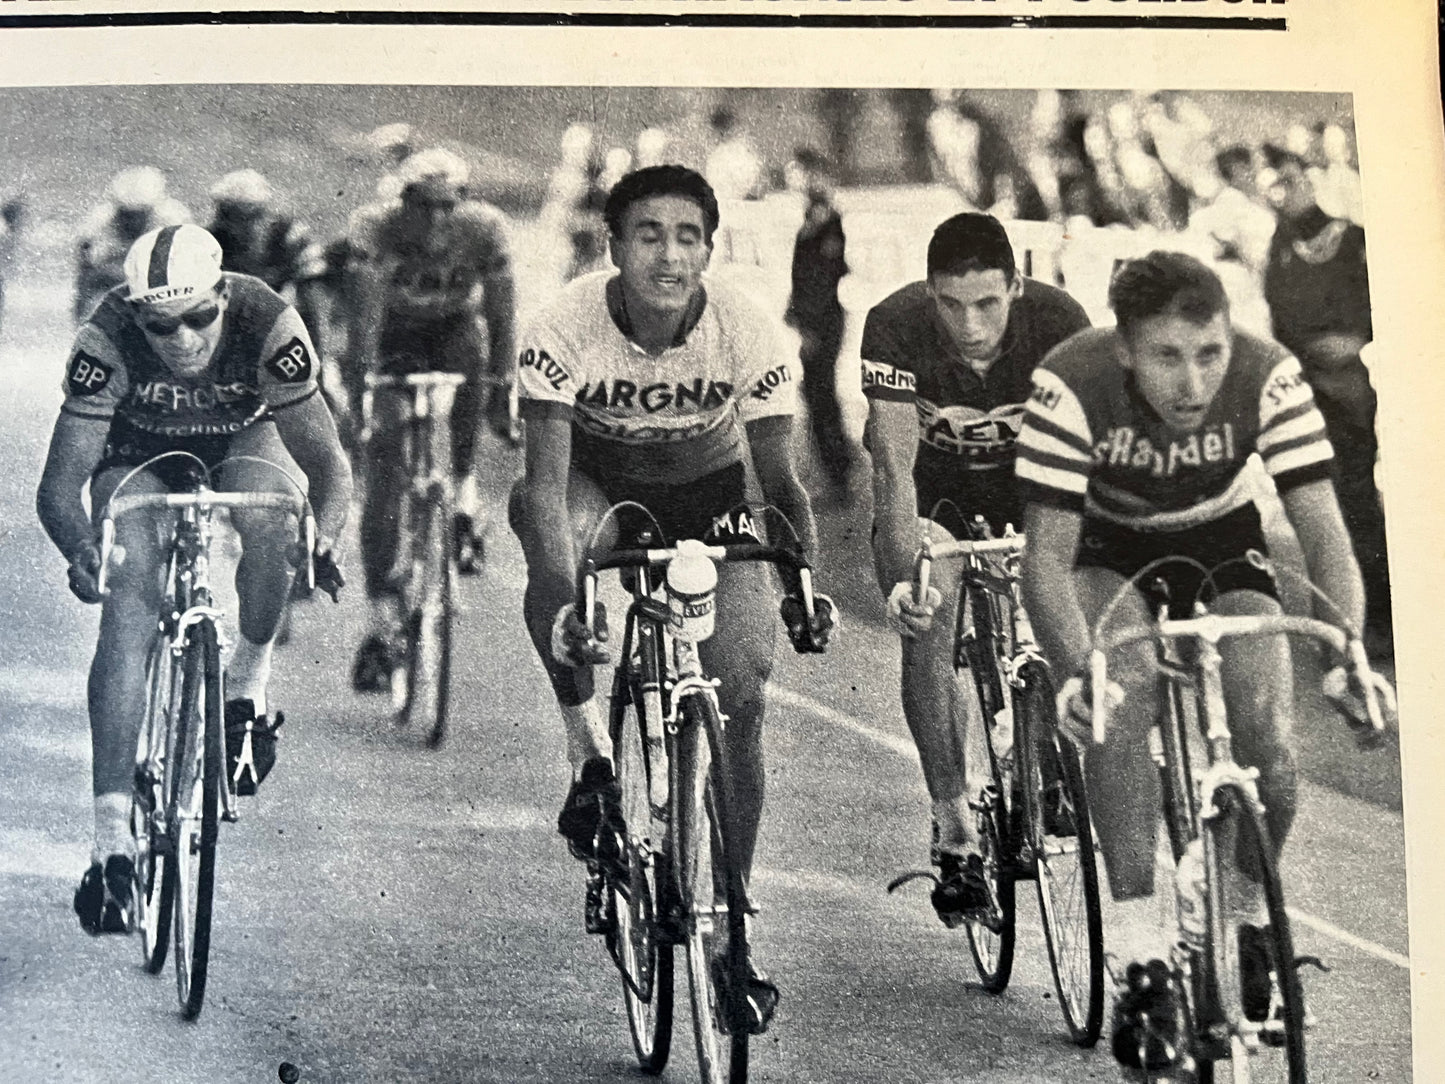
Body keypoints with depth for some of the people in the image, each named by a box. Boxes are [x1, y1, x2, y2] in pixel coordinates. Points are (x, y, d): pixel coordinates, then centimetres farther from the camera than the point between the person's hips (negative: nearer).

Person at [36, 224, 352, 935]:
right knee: (128, 606, -21)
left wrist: (326, 540, -50)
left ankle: (248, 687, -8)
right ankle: (111, 844, -19)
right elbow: (58, 486, -32)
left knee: (265, 520, -35)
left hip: (243, 440, 0)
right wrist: (81, 551, -53)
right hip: (139, 451, 0)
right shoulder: (106, 341, -33)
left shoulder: (268, 325, -33)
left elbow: (327, 461, -31)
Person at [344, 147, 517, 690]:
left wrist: (502, 386, -29)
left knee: (471, 342, -36)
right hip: (395, 339, -1)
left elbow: (500, 313, -22)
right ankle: (383, 620, -5)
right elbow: (365, 308, -36)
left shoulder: (485, 227, -23)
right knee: (384, 482, -11)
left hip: (455, 331, 1)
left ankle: (462, 488, -13)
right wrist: (361, 378, -47)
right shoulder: (374, 227, -27)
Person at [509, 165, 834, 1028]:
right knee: (529, 509, -36)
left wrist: (803, 587, -31)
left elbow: (780, 482, -18)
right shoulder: (565, 332, -30)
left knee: (741, 697, -11)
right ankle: (592, 748, -18)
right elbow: (548, 483, -35)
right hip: (601, 483, 0)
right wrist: (564, 601, -49)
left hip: (709, 495, 1)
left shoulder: (751, 335, -26)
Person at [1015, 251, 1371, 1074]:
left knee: (1267, 728, -19)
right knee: (1126, 684, -32)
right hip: (1110, 550, -1)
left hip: (1223, 544, 1)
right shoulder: (1072, 386, -33)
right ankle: (1140, 948, -23)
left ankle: (1250, 914, 12)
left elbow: (1325, 533, -30)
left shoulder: (1270, 378, -29)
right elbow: (1048, 553, -33)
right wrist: (1075, 671, -49)